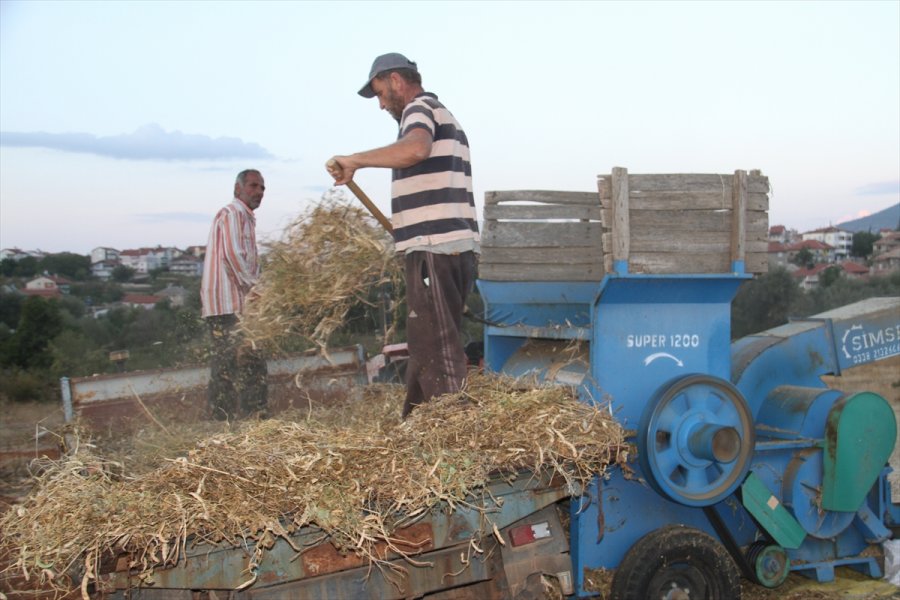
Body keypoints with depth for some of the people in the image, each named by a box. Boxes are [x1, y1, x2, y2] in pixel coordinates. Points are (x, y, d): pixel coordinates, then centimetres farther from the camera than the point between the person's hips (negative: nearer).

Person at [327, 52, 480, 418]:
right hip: (458, 248, 10)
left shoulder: (420, 108, -4)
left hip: (432, 250, -10)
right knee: (429, 347, 14)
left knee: (435, 349, -10)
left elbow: (416, 148, -29)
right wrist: (405, 226, 34)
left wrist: (354, 160, -22)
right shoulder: (446, 117, 26)